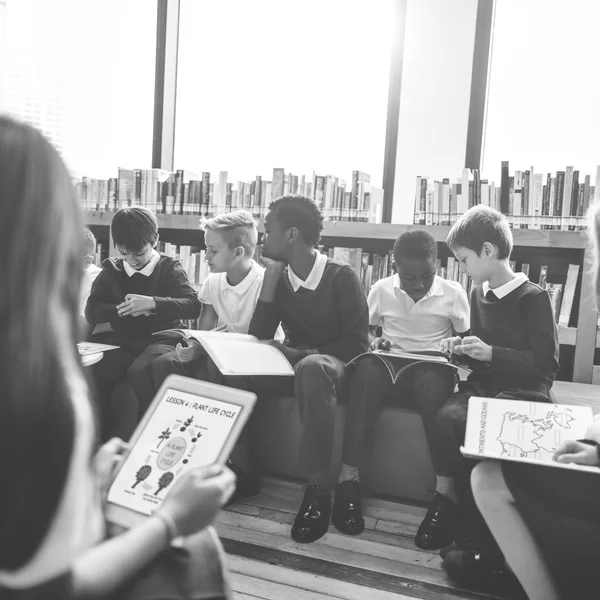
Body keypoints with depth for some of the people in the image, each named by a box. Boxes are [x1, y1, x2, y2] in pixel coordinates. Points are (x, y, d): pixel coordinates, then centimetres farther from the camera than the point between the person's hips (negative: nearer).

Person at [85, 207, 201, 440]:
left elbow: (193, 306, -9)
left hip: (161, 339, -3)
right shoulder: (111, 270, 14)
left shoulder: (169, 268, 4)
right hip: (122, 341, 3)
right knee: (93, 371, -27)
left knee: (139, 372, -34)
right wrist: (121, 309, -12)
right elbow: (91, 311, 6)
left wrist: (153, 302, -22)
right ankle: (99, 436, -6)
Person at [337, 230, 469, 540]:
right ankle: (349, 480, -33)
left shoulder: (453, 293, 2)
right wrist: (374, 341, -7)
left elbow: (467, 339, 10)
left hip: (433, 368, -1)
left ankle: (444, 492, -37)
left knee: (434, 382, -39)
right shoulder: (381, 289, 5)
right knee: (365, 368, -35)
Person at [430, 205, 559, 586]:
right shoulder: (479, 294, 15)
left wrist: (491, 353, -16)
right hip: (484, 385, 6)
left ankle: (485, 539, -18)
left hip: (523, 391, -5)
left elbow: (547, 364, -11)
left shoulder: (533, 298, -6)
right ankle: (480, 523, -18)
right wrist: (464, 347, 9)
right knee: (449, 417, -27)